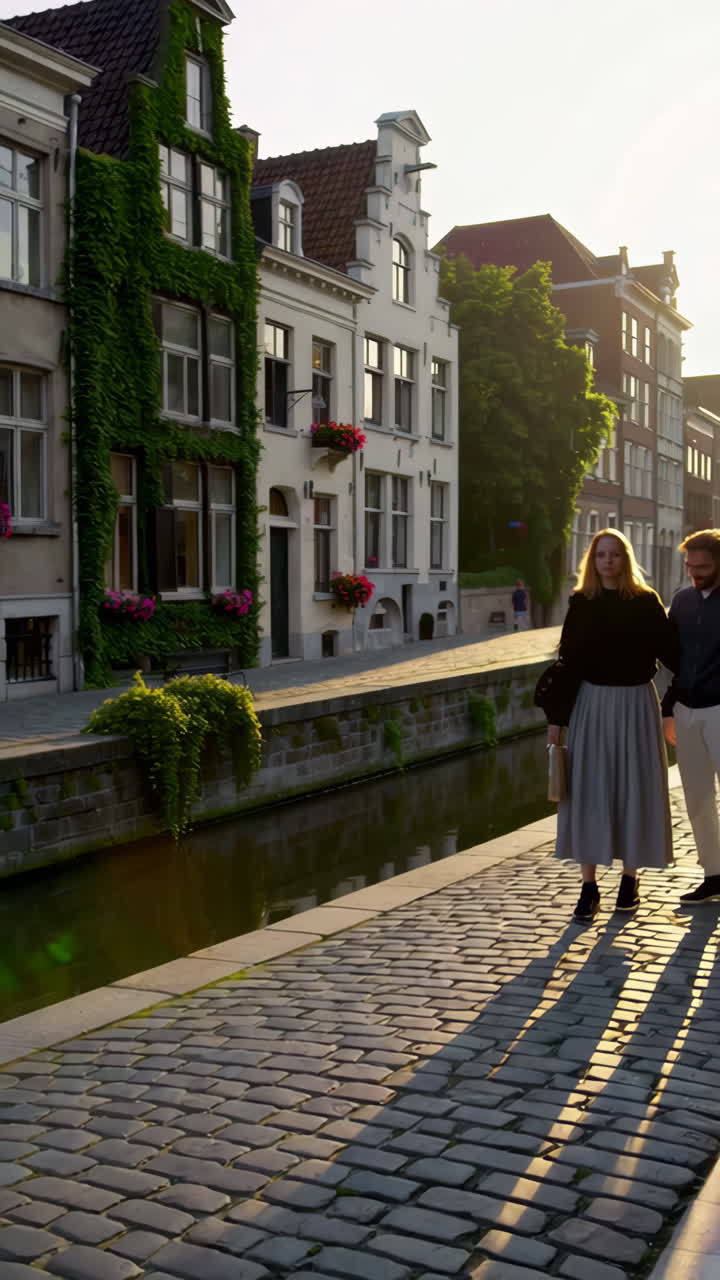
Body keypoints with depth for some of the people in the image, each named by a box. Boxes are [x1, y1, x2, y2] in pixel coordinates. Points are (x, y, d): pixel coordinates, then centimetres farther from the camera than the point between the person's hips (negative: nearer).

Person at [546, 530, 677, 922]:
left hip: (636, 705, 0)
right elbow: (568, 660, 2)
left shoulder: (646, 602, -1)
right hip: (592, 704, 1)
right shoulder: (581, 603, 2)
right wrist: (555, 716, 0)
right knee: (589, 791, 0)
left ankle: (629, 879, 21)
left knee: (633, 788, 5)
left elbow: (670, 651, -1)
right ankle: (589, 886, 8)